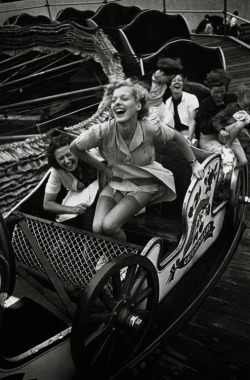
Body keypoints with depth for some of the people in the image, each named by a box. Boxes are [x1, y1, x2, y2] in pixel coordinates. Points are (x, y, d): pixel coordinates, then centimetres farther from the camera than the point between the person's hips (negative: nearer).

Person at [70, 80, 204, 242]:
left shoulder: (151, 129, -23)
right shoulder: (102, 131, -22)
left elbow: (178, 137, -2)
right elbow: (74, 147, -4)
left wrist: (194, 163, 4)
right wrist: (103, 167, -4)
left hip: (144, 185, -2)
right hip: (115, 182, 2)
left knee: (109, 226, -21)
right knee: (97, 228, -18)